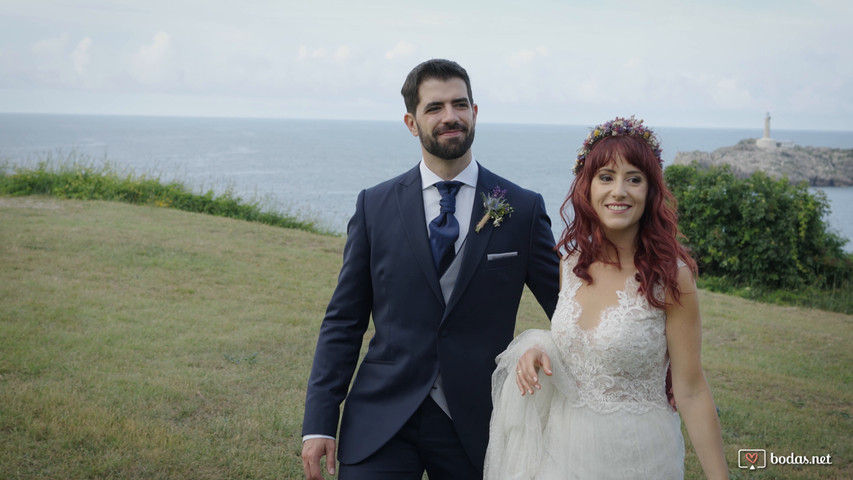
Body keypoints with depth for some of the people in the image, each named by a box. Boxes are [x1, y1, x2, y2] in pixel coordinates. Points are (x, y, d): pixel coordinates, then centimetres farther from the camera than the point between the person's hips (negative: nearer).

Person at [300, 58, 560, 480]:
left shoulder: (523, 209, 0)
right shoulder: (374, 205, 2)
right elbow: (343, 322, 3)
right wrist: (319, 423, -2)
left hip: (475, 427, 0)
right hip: (380, 423, 0)